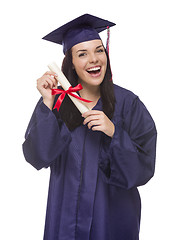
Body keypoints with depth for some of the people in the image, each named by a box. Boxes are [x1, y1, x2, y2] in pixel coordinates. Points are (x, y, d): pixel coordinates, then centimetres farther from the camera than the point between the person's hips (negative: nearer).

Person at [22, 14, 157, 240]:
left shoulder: (127, 103, -9)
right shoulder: (56, 101, -6)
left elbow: (144, 168, -12)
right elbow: (37, 157, -15)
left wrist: (114, 132, -26)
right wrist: (47, 104, -24)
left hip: (113, 211, 0)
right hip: (67, 211, 1)